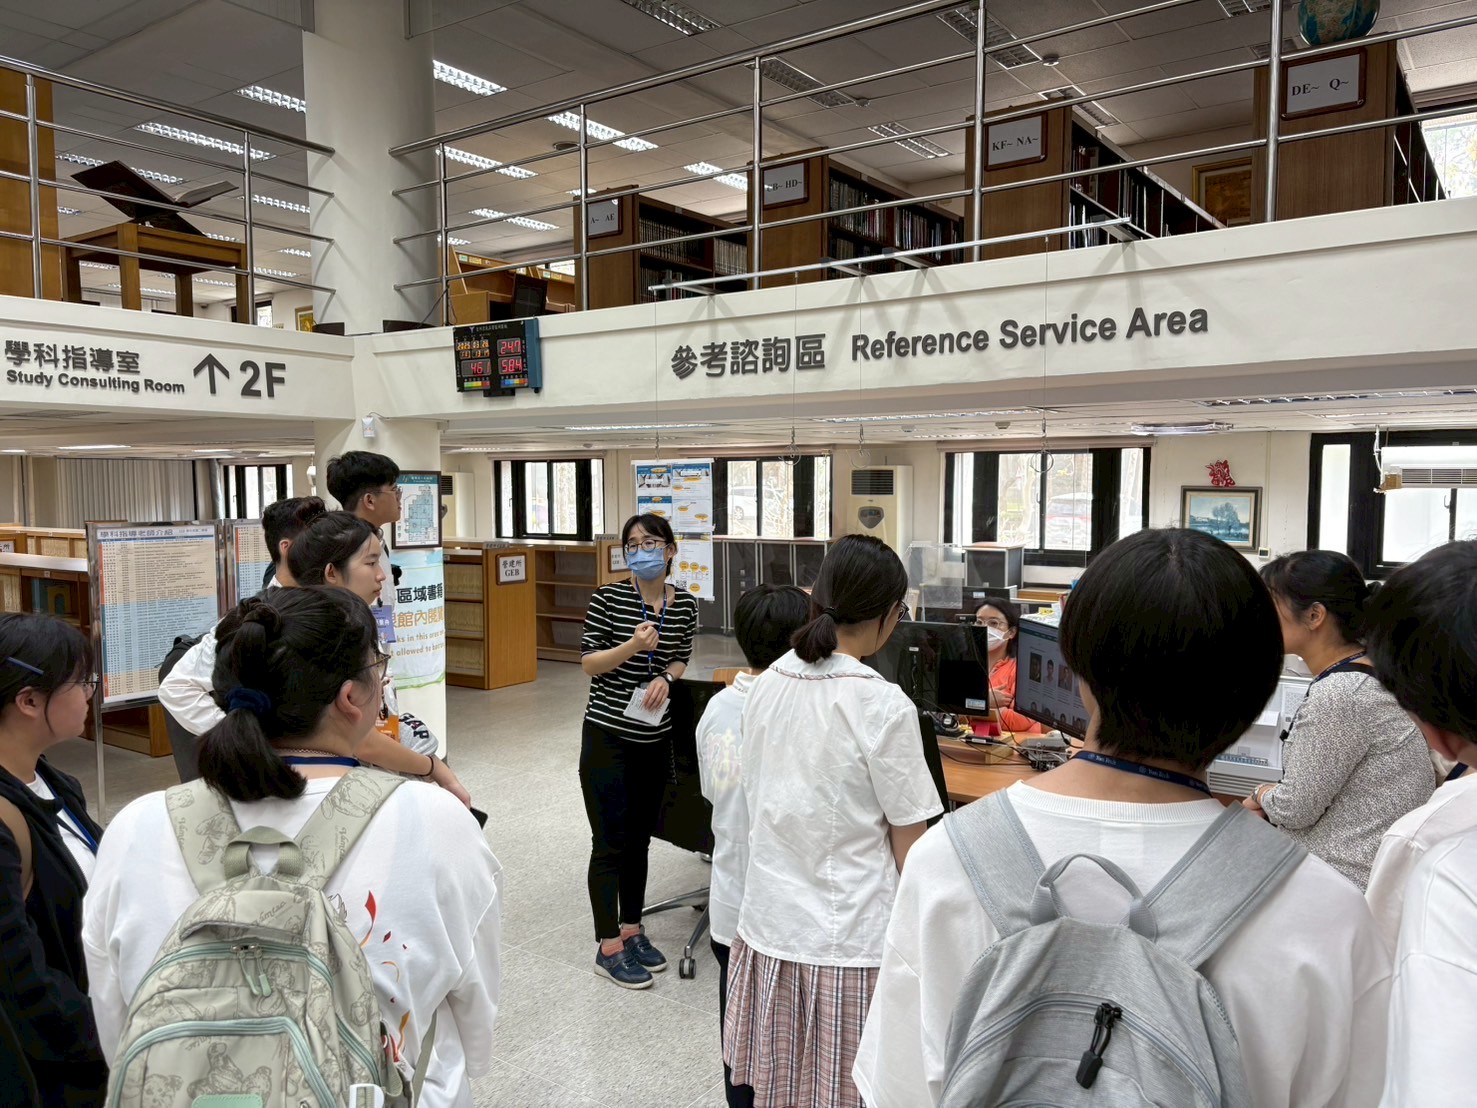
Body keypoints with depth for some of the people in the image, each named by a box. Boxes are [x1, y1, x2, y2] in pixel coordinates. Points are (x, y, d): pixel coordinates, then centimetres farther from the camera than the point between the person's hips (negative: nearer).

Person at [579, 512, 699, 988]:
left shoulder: (684, 605, 2)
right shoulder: (607, 598, -9)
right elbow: (588, 662, -7)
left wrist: (666, 677, -7)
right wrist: (632, 646, -23)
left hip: (656, 737, 4)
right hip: (608, 735, -4)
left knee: (639, 838, 14)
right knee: (610, 842, 0)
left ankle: (632, 929, 30)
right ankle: (608, 947, 11)